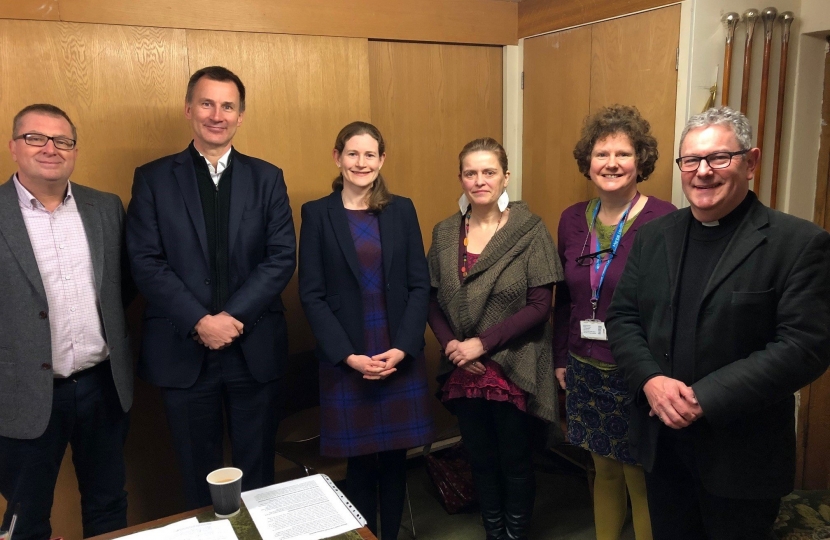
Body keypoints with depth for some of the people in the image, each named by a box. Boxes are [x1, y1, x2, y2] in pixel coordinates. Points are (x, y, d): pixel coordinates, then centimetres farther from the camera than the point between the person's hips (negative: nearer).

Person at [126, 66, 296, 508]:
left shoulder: (267, 178, 5)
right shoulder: (153, 178, 2)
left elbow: (282, 257, -3)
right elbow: (146, 262, -6)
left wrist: (234, 317, -14)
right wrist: (200, 322, -16)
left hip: (255, 348, 1)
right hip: (183, 350, 0)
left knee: (257, 470, 14)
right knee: (197, 473, 15)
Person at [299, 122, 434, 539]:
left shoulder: (402, 210, 5)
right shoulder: (316, 213, 0)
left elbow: (420, 285, 2)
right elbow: (312, 295, -4)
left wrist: (403, 348, -10)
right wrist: (348, 355, -12)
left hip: (400, 356, 2)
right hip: (345, 359, -1)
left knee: (394, 458, 11)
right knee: (360, 462, 8)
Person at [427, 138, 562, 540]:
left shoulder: (530, 230, -9)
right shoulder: (444, 233, 3)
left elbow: (539, 305, -13)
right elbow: (433, 300, 6)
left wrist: (483, 343, -17)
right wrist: (450, 344, -11)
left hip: (513, 369, -3)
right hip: (463, 372, 4)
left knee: (515, 461, 13)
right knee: (481, 460, 18)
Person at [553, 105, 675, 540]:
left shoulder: (663, 220, -13)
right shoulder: (572, 219, 3)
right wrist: (560, 358, 11)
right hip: (586, 370, 5)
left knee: (640, 477, 10)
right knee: (603, 467, 20)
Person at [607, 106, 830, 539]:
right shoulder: (652, 236, 4)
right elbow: (622, 318, 4)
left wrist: (704, 399, -22)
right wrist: (651, 380, -14)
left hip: (741, 454, -4)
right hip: (660, 443, 4)